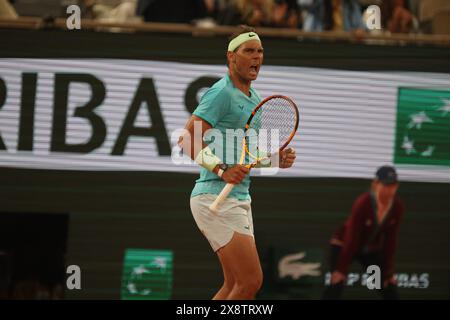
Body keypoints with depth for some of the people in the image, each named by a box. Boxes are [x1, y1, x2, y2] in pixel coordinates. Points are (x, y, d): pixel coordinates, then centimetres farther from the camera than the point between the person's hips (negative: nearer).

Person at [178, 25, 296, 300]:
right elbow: (188, 141, -19)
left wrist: (279, 160, 6)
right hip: (216, 201, -10)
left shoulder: (254, 99, 17)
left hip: (239, 200, 10)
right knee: (251, 281, -13)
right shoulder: (222, 93, -11)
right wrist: (221, 170, -29)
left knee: (235, 285, 11)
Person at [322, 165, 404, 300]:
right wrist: (342, 269, -25)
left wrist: (388, 271, -7)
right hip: (343, 245, -5)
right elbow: (351, 238, -27)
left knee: (389, 287, 2)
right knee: (336, 283, -20)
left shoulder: (397, 206, -17)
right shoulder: (362, 203, -30)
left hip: (372, 250, 5)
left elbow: (390, 240, -8)